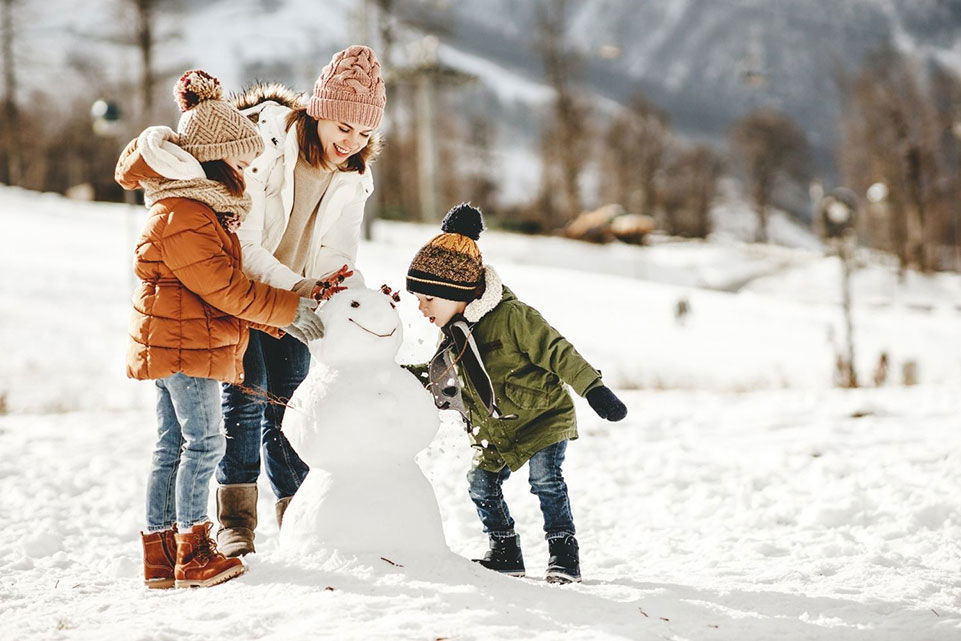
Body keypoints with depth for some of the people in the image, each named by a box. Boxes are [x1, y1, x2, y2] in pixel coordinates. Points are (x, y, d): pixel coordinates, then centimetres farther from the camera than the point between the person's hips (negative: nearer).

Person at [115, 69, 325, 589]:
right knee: (204, 441, -6)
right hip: (184, 346, -11)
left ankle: (160, 553, 16)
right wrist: (290, 310, -11)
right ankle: (192, 553, -1)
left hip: (171, 345, 11)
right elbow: (224, 288, -19)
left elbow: (223, 284, 19)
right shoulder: (184, 216, -18)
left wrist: (279, 319, 14)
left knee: (172, 446, 11)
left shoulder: (197, 206, 17)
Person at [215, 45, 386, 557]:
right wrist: (298, 288, -36)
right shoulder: (262, 147, -23)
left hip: (295, 300, 5)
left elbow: (336, 256, -2)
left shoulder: (351, 177, -4)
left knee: (286, 409, 4)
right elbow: (242, 246, -26)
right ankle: (234, 524, -7)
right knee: (245, 399, -15)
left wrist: (359, 294, -22)